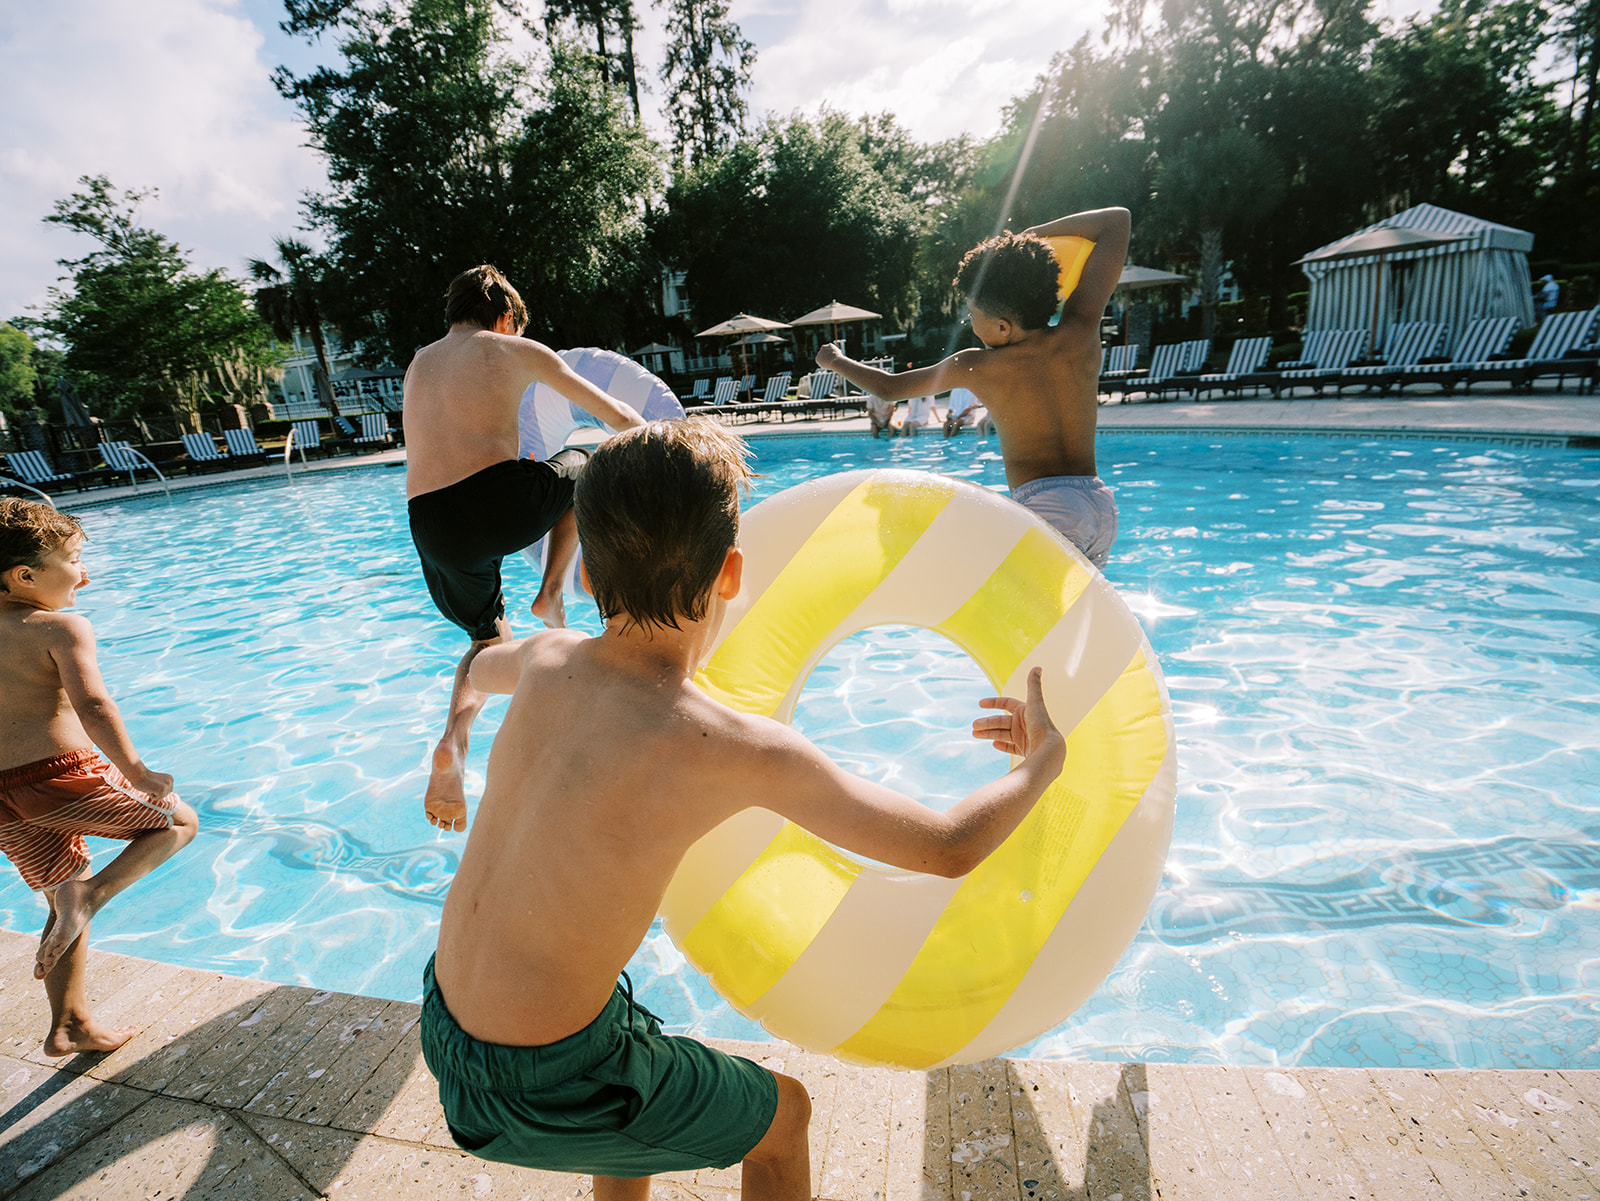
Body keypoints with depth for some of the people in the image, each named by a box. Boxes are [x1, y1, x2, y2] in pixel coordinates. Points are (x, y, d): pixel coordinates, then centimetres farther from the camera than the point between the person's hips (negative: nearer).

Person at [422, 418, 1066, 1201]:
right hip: (543, 1091, -6)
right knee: (782, 1116, 20)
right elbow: (949, 849, -16)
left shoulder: (547, 659, -9)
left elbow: (476, 669, 18)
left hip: (442, 1019, 6)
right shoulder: (742, 752, -27)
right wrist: (1044, 758, 2)